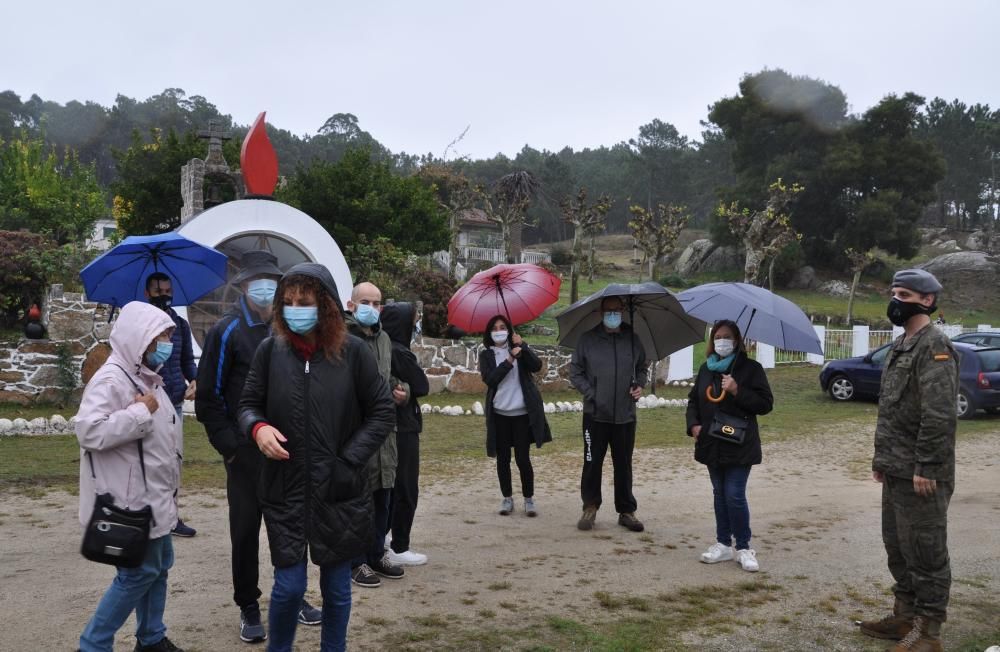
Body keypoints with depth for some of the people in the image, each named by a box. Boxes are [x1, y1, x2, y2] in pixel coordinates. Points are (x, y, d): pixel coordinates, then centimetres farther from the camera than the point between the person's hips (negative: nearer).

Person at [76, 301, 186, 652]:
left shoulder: (146, 377, 13)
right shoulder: (111, 379, -19)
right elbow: (89, 431, -32)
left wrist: (169, 487, 21)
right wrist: (141, 412, -25)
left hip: (153, 496, 10)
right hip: (131, 500, -10)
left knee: (159, 564, 17)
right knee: (139, 572, -3)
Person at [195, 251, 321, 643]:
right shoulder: (228, 331, -8)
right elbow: (208, 397, -8)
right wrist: (228, 445, -11)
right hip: (246, 450, -4)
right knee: (246, 528, 6)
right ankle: (248, 607, 21)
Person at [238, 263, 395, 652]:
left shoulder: (352, 351, -7)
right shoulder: (270, 350, -3)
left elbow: (383, 412, -1)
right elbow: (248, 404, 7)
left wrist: (349, 460, -9)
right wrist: (258, 427, -15)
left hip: (339, 492, 0)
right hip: (284, 490, 0)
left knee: (336, 586, 13)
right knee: (289, 586, 3)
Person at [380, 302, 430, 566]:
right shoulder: (401, 354, -20)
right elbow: (422, 387, -13)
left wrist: (397, 388, -3)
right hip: (403, 427, -9)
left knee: (390, 485, 19)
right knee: (406, 488, 2)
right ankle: (399, 549, 9)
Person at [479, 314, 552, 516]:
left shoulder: (519, 349, 5)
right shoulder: (486, 355, 4)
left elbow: (536, 366, -10)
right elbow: (489, 379, -12)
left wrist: (522, 346, -20)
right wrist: (510, 360, -19)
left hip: (522, 412, -1)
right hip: (499, 414, 1)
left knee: (523, 458, -3)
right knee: (503, 459, 7)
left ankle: (529, 499, 11)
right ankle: (507, 498, 20)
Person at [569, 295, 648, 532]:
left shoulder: (633, 339, 5)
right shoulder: (587, 339, -2)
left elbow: (641, 368, 18)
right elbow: (575, 372, 2)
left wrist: (639, 385, -1)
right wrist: (590, 393, -9)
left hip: (625, 415, 2)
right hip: (595, 414, -2)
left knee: (623, 464, 10)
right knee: (592, 463, 5)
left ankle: (626, 511, 21)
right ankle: (590, 507, 20)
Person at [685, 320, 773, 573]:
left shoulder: (751, 368, -6)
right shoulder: (706, 368, 9)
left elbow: (766, 404, -9)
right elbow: (694, 399, 17)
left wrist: (737, 391, -20)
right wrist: (693, 424, 0)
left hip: (739, 446, -5)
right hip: (712, 444, 5)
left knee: (735, 496, -7)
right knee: (719, 494, 13)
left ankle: (743, 547, 8)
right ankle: (723, 544, 23)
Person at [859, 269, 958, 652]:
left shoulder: (935, 347, -15)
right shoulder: (899, 346, 16)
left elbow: (940, 415, -22)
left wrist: (926, 468, -23)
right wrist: (881, 458, 19)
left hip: (920, 474, -10)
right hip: (896, 471, 10)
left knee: (925, 550, 0)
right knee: (897, 546, 17)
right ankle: (905, 615, 30)